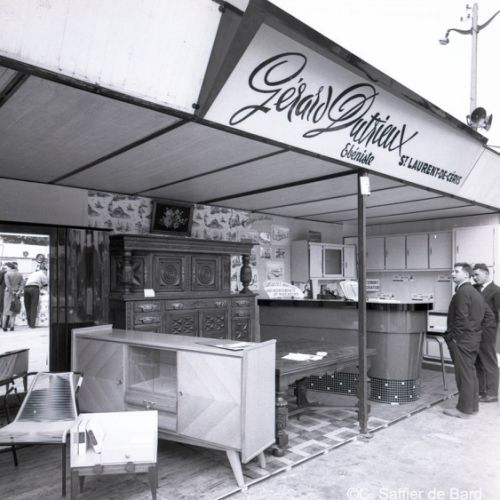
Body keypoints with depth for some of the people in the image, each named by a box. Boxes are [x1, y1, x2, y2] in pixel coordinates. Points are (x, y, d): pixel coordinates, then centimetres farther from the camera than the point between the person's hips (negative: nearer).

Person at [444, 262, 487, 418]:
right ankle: (472, 405, 27)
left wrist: (451, 337, -15)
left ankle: (464, 409, 5)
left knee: (464, 374, -3)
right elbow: (486, 315, 17)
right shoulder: (475, 292, 14)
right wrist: (477, 331, 18)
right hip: (474, 338, 10)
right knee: (470, 373, 17)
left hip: (462, 340, -10)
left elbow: (461, 318, -21)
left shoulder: (462, 292, -17)